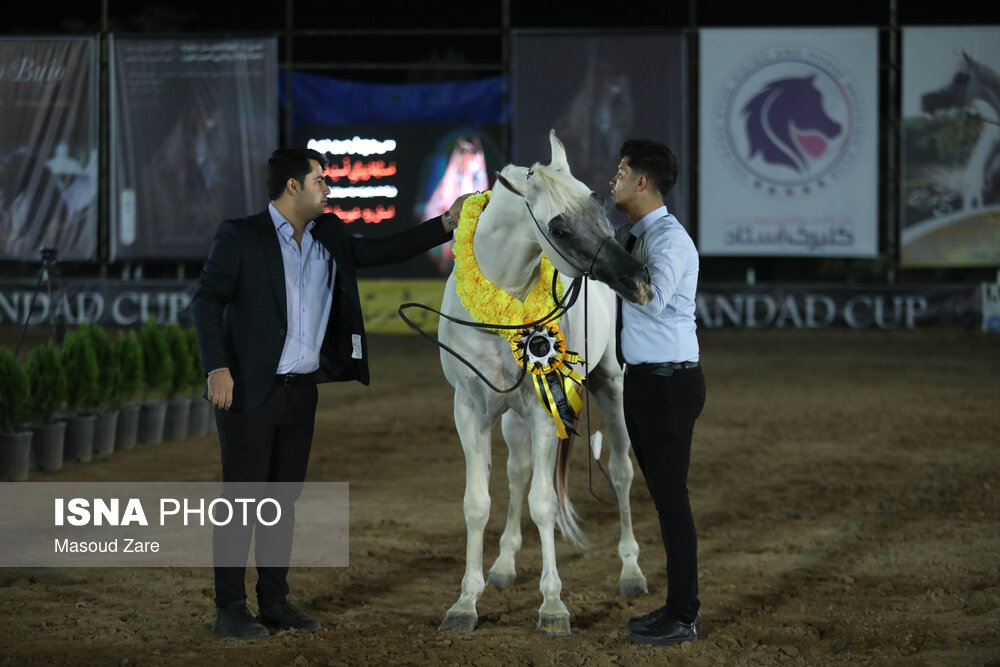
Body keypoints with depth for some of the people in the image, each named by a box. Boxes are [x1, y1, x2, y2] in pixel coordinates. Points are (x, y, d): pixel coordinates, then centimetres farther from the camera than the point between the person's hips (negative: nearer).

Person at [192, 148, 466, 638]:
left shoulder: (329, 239, 11)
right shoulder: (240, 236, -7)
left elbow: (382, 252, 15)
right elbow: (207, 299, -9)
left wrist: (447, 223, 8)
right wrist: (217, 368, -18)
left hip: (301, 391, 7)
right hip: (249, 391, -6)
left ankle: (274, 602, 20)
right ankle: (230, 611, -1)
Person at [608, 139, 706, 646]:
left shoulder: (669, 239, -17)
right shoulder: (630, 237, 11)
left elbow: (654, 297, -34)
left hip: (669, 381, -9)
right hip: (640, 378, 9)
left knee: (670, 496, -5)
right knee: (660, 495, 14)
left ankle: (683, 617, 2)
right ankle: (677, 606, 23)